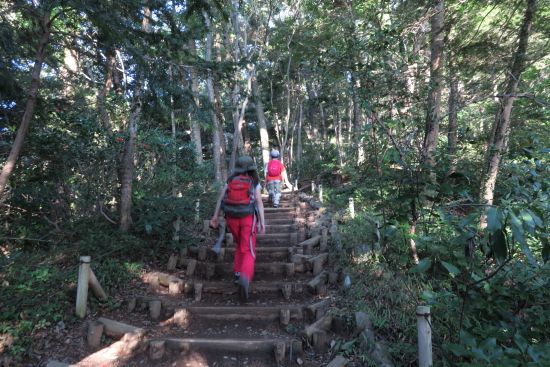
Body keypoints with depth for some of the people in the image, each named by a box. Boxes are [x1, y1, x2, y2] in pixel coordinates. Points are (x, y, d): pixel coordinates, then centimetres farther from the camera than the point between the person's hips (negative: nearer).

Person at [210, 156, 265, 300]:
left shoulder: (231, 180, 9)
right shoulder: (255, 183, 2)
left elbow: (220, 198, 2)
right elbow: (259, 202, -8)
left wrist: (215, 216, 3)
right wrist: (262, 222, -10)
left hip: (231, 217, 3)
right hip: (248, 218, -3)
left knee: (239, 245, 26)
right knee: (248, 251, -1)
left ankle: (238, 274, 24)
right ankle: (245, 278, -24)